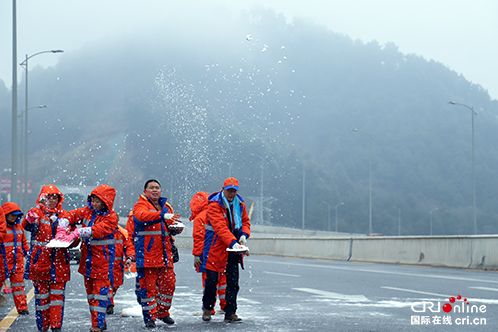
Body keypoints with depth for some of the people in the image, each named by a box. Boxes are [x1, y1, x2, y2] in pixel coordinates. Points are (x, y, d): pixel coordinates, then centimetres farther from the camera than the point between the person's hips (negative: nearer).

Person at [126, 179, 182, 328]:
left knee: (169, 283, 6)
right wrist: (163, 215, -39)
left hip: (165, 253, 6)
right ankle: (149, 317, 6)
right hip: (147, 254, -6)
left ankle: (162, 312, 24)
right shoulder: (140, 205, -3)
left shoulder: (166, 206, 18)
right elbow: (143, 215, -26)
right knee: (148, 285, -3)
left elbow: (172, 227, 26)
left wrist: (176, 228, 1)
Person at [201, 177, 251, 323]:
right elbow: (221, 227, -26)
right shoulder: (215, 205, -16)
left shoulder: (240, 204, 4)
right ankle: (207, 308, 23)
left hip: (234, 248, 5)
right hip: (216, 246, -5)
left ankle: (230, 312, 9)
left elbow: (245, 221, 13)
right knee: (212, 279, 1)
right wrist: (233, 243, -36)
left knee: (233, 282, 2)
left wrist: (244, 235, -8)